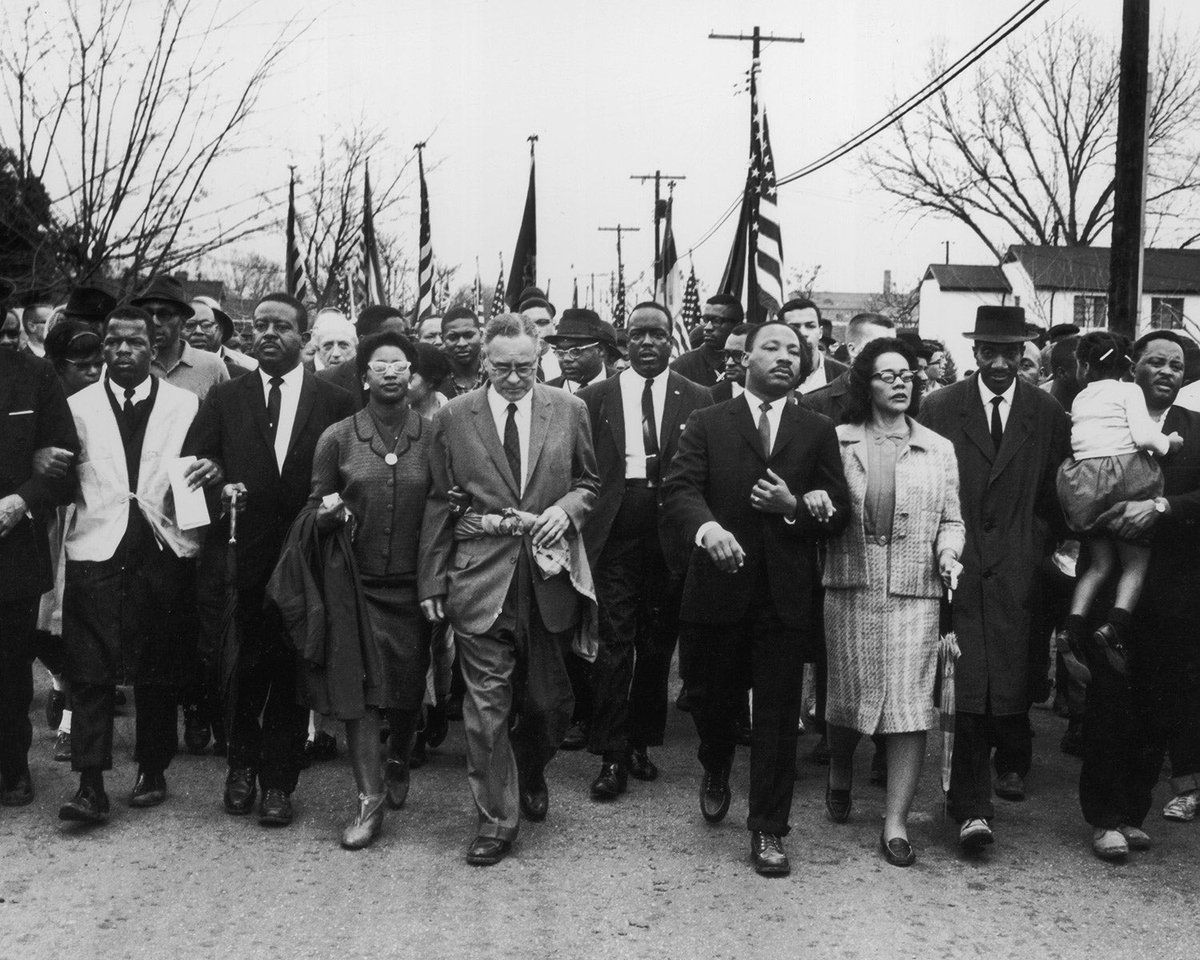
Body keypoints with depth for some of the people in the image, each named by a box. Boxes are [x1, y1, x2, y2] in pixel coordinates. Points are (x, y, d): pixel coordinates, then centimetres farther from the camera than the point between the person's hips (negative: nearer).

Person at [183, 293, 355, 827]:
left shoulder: (336, 403, 4)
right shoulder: (224, 401, 9)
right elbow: (190, 467, 4)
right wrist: (217, 489, -14)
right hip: (239, 559, 1)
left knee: (292, 674, 4)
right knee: (241, 671, 6)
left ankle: (278, 782, 17)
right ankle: (242, 765, 28)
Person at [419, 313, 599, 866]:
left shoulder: (568, 410, 4)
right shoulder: (453, 418, 1)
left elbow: (589, 480, 14)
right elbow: (438, 504, 4)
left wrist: (567, 508, -8)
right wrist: (432, 581, 2)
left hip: (550, 575, 2)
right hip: (480, 578, -1)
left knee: (549, 700, 11)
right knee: (487, 702, -1)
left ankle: (529, 775, 41)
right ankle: (496, 820, 11)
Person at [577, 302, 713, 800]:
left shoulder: (696, 399, 5)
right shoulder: (595, 398, 5)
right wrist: (582, 528, -5)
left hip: (671, 538, 1)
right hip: (615, 535, -1)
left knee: (657, 646, 10)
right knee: (614, 643, -3)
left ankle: (642, 743, 25)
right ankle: (611, 756, 3)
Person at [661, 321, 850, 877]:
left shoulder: (817, 431, 9)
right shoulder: (707, 424, 5)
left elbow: (839, 512, 6)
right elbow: (680, 491, -8)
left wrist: (795, 506, -14)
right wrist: (707, 527, -29)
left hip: (785, 594, 0)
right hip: (718, 586, 0)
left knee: (778, 716, 2)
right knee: (711, 698, 14)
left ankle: (768, 830, 13)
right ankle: (715, 774, 45)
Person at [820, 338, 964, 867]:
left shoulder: (938, 449, 9)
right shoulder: (838, 442, 5)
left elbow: (950, 519, 11)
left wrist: (949, 550, -7)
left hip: (914, 592, 0)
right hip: (849, 587, 0)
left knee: (910, 705, -5)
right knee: (846, 696, 9)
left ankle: (896, 821, 3)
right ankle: (839, 775, 39)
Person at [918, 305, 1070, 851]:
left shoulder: (1047, 413, 7)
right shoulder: (940, 407, 4)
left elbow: (1058, 496, 11)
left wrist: (1043, 550, 5)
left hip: (1018, 568, 1)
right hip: (958, 564, -1)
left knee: (1013, 680, 2)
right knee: (966, 687, -8)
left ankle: (1012, 760, 33)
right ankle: (971, 807, -6)